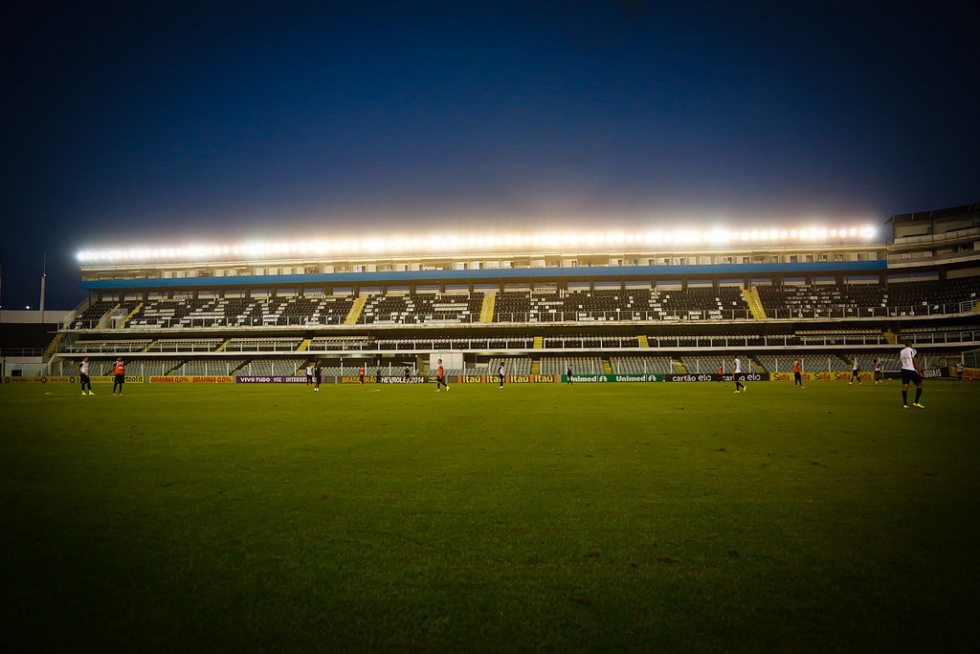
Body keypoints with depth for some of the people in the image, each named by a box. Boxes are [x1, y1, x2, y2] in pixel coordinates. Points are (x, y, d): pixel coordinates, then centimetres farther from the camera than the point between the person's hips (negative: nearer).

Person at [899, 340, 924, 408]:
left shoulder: (901, 352, 11)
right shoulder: (912, 350, -7)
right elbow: (915, 362, -10)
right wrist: (920, 372, -5)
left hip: (904, 370, 6)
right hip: (911, 370, -6)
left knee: (905, 387, 5)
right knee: (919, 385, 6)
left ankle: (905, 404, 2)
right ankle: (916, 403, -1)